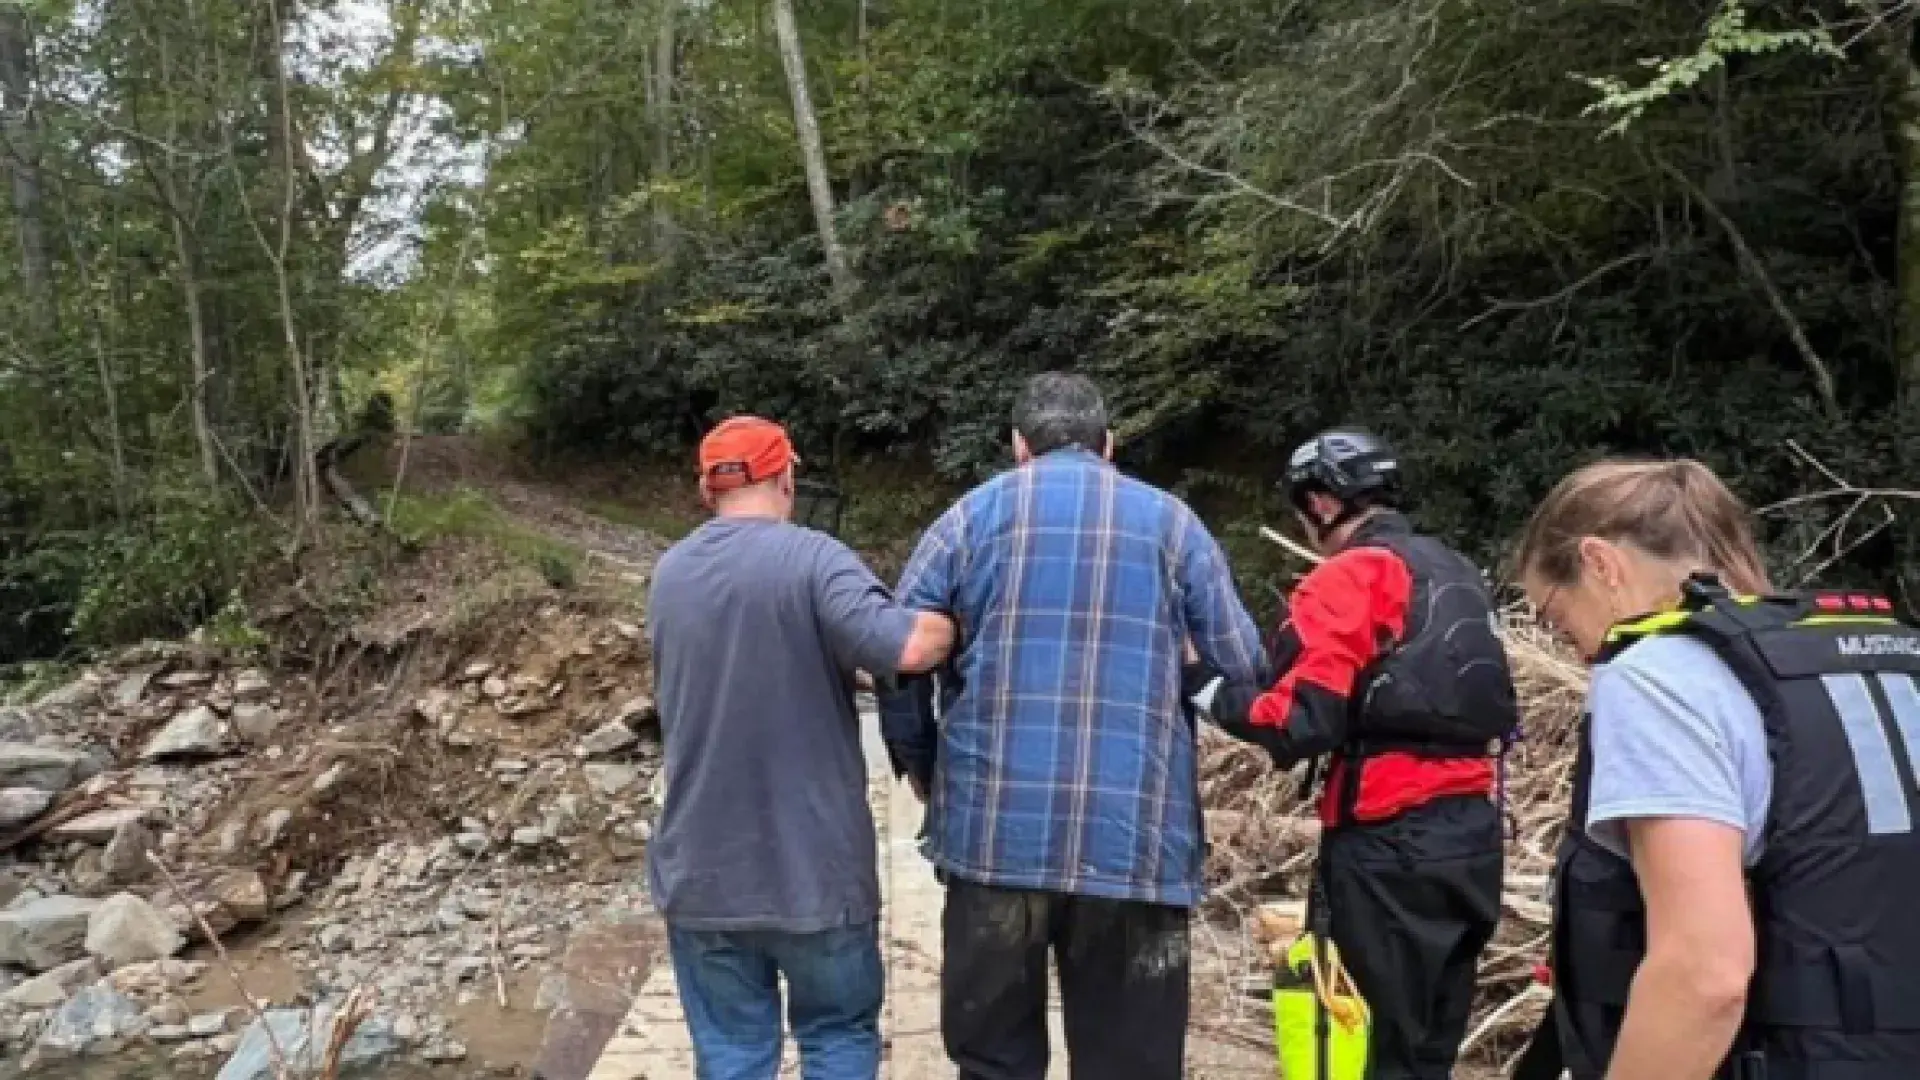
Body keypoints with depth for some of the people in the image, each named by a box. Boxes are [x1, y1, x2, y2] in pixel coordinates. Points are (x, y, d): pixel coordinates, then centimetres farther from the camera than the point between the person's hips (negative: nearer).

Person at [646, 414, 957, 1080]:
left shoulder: (668, 575, 6)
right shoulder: (813, 558, -14)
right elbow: (903, 646, -28)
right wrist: (958, 625, -9)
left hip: (701, 870, 4)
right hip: (815, 865, -4)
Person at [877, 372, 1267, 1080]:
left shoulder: (973, 514, 6)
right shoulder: (1170, 521, 8)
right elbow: (1242, 670, 6)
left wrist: (923, 769, 15)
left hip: (994, 832, 0)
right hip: (1136, 840, 0)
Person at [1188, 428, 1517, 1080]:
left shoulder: (1347, 578, -10)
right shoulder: (1455, 574, 16)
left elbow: (1304, 723, -18)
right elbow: (1455, 698, 18)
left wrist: (1204, 688, -6)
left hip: (1392, 842, -8)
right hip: (1474, 833, 8)